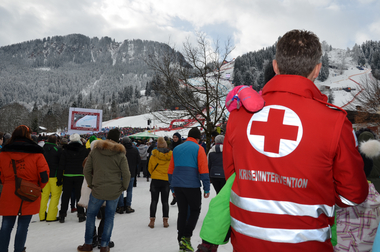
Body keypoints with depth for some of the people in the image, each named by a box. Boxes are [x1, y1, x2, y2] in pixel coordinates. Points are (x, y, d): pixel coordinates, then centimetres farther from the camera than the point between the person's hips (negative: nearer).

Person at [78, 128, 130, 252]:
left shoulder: (95, 151, 0)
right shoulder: (120, 154, -7)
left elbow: (86, 170, 1)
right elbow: (126, 174, -9)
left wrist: (91, 184, 12)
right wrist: (124, 187, 7)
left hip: (98, 190, 1)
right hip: (115, 191, 0)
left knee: (91, 215, 17)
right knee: (109, 217, 12)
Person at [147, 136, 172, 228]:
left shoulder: (154, 155, -5)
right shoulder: (171, 155, -2)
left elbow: (150, 168, 5)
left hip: (155, 179, -1)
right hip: (167, 180, 1)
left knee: (154, 200, 6)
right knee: (165, 201, 9)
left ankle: (152, 220, 5)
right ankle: (165, 221, 9)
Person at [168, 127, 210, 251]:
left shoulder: (176, 149, 14)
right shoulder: (198, 149, -2)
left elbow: (170, 170, 15)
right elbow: (203, 170, -9)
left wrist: (173, 188, 20)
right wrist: (207, 188, -5)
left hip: (177, 185, 5)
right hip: (192, 185, -5)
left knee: (182, 212, 13)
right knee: (195, 210, 11)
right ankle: (186, 237, -1)